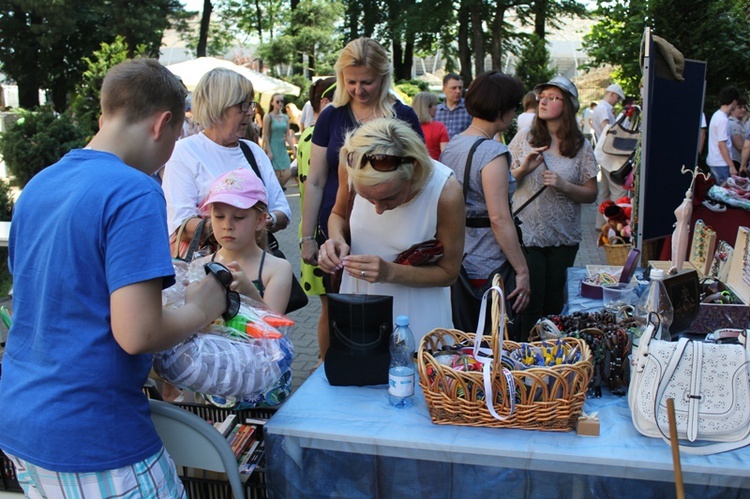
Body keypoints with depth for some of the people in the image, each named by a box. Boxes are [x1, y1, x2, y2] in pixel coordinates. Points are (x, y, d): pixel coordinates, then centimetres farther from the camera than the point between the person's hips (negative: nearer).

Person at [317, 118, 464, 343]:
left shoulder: (446, 192, -26)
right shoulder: (353, 165, -19)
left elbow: (448, 272, -13)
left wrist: (390, 273, -27)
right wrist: (337, 240, -18)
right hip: (357, 299, 3)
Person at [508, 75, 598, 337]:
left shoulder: (581, 146, 2)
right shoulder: (523, 138, 2)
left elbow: (591, 194, 3)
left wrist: (564, 186, -14)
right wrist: (523, 169, -14)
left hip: (564, 237, 1)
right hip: (527, 234, -1)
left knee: (555, 304, 10)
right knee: (530, 302, -2)